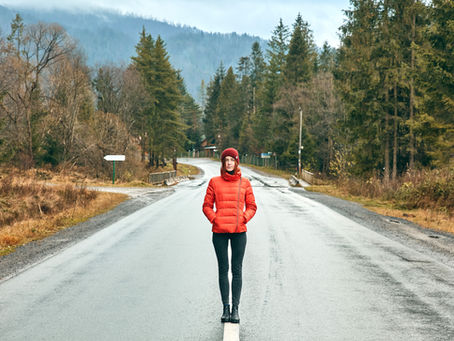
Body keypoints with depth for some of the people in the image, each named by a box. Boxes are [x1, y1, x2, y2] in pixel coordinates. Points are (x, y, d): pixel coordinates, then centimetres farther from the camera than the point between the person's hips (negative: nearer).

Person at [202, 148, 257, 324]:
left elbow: (252, 206, 10)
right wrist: (214, 219, -6)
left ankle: (235, 308, 6)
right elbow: (207, 206, 8)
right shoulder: (214, 182, 4)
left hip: (239, 231, 0)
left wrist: (243, 219, -6)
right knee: (223, 269, 3)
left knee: (237, 270, 1)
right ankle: (226, 307, 10)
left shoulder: (244, 183, 5)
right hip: (219, 232, 0)